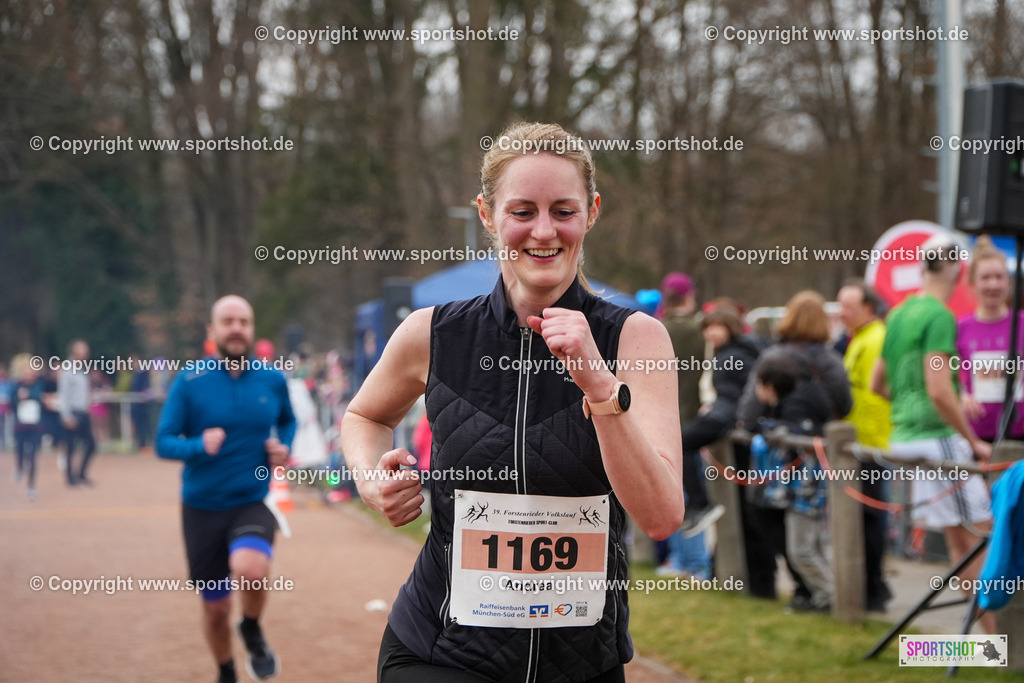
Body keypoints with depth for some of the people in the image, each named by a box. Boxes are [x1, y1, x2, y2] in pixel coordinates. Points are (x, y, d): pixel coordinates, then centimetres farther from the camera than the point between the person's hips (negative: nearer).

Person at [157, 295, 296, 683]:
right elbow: (163, 443, -7)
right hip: (202, 508, 0)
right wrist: (199, 446, -27)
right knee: (216, 609, 10)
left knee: (251, 569, -32)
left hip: (253, 503, 0)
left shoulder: (273, 380, 0)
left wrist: (283, 447, -2)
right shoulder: (189, 383, -7)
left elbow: (288, 421, 19)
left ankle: (252, 633, 0)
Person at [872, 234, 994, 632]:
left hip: (904, 436, 9)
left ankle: (983, 625, 13)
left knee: (958, 538, 11)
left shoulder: (898, 314, 13)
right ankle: (994, 632, -5)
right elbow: (940, 391, -21)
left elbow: (877, 384, 21)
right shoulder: (939, 317, -14)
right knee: (981, 534, -4)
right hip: (938, 436, -9)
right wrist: (974, 442, -14)